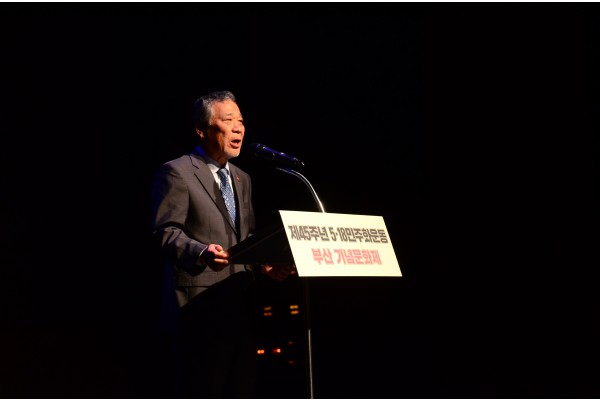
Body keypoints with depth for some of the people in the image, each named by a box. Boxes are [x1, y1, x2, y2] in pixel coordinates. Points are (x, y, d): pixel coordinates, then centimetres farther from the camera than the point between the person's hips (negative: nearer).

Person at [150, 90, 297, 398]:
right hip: (200, 307, -8)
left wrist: (266, 267, 5)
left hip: (241, 307, 8)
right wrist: (200, 252, -30)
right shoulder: (176, 173, -4)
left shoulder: (242, 179, 22)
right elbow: (166, 231, -11)